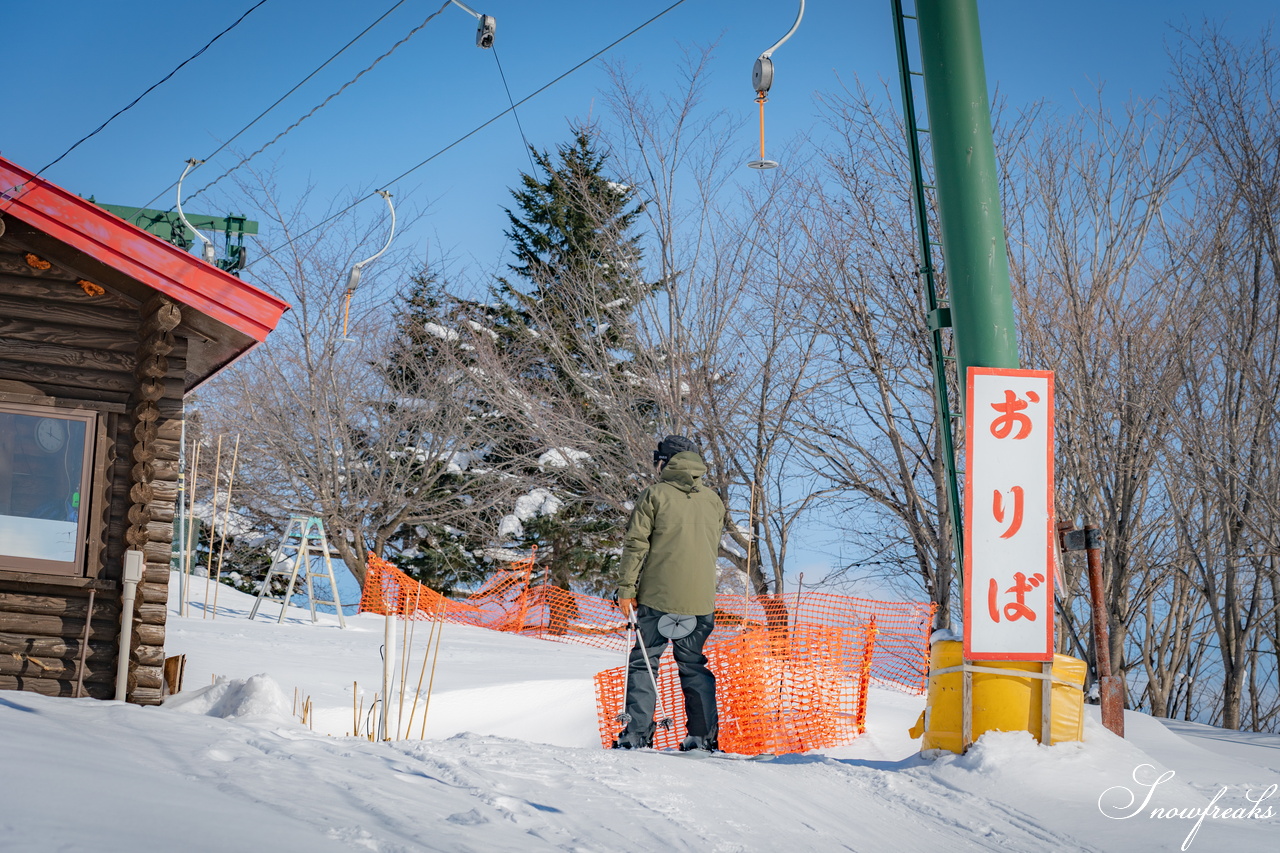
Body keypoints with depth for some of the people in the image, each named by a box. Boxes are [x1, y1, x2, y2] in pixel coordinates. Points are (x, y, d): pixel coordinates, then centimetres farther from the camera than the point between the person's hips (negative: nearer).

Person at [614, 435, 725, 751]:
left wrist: (626, 589, -4)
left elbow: (635, 546, -8)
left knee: (643, 662, 3)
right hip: (700, 599, 4)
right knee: (693, 665, 13)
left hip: (658, 596, -4)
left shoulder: (655, 494, -4)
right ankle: (704, 736, 9)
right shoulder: (714, 501, 11)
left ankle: (638, 734, -4)